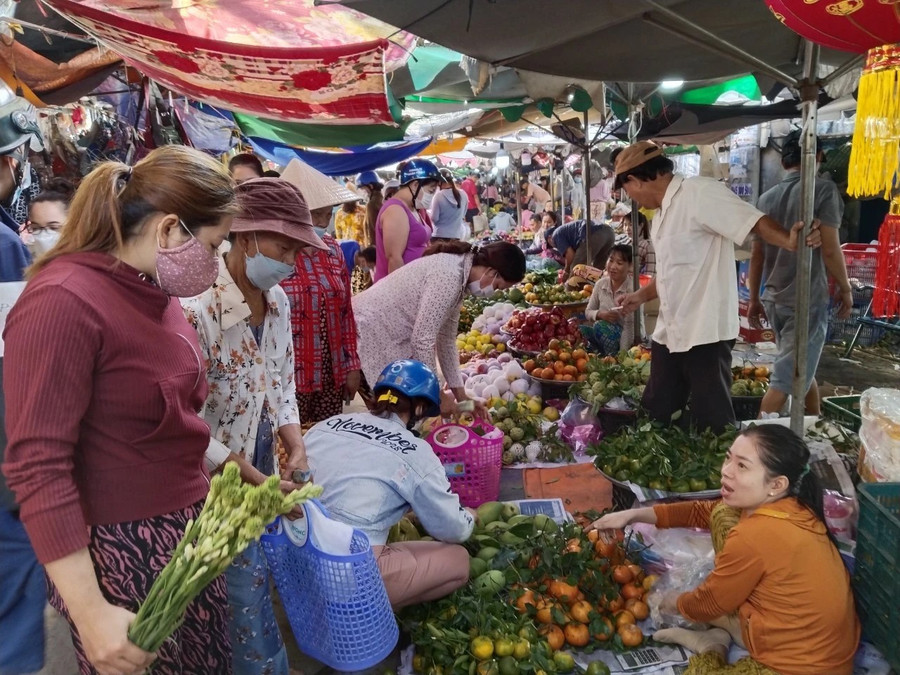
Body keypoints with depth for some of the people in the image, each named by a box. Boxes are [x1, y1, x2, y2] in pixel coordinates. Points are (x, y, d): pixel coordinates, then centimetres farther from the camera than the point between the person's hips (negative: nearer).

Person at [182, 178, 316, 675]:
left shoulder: (277, 300, -2)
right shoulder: (195, 308, -26)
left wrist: (295, 447, -5)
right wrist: (257, 481, -18)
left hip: (261, 467, 7)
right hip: (214, 483, -6)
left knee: (252, 578, 20)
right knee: (246, 595, 6)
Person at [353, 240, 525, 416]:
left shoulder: (458, 275, 7)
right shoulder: (449, 276, -24)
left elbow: (446, 339, 13)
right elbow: (422, 340, -25)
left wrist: (461, 396, 12)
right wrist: (438, 395, -15)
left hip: (387, 336, 9)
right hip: (367, 330, -9)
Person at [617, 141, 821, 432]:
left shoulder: (699, 192, -15)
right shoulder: (662, 212, 15)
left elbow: (754, 221, -24)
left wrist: (791, 242, -40)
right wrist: (641, 296, 33)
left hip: (705, 333, -9)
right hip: (669, 333, 9)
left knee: (712, 422, 0)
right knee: (654, 413, 17)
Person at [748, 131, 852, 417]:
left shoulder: (767, 198, 7)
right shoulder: (823, 189, -8)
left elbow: (756, 255, 9)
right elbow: (830, 249, -14)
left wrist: (754, 300, 16)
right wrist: (845, 289, 0)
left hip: (774, 300, 7)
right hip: (807, 300, -6)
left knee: (802, 369, 23)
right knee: (786, 378, -5)